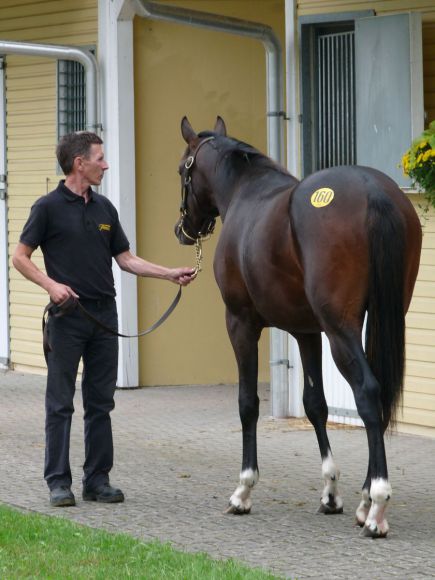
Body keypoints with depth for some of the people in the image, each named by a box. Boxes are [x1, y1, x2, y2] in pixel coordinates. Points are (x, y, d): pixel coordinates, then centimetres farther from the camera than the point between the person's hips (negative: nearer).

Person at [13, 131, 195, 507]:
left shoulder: (105, 208, 12)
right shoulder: (49, 207, -6)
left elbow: (126, 258, 15)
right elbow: (21, 257, -4)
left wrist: (170, 274, 5)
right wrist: (50, 284, -19)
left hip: (104, 313, 6)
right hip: (67, 315, -6)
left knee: (100, 402, 7)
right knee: (60, 402, -1)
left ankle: (98, 480, 12)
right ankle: (59, 482, 3)